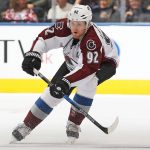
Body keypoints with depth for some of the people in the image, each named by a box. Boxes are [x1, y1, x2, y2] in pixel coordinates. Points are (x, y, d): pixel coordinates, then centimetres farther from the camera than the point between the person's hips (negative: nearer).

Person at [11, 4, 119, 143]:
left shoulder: (93, 39, -42)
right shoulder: (64, 27, -27)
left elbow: (88, 68, -48)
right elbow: (44, 37, -15)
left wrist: (67, 81, -55)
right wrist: (33, 54, -32)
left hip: (104, 62, -5)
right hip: (74, 62, 5)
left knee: (87, 83, -35)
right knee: (54, 90, -6)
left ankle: (74, 124, -15)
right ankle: (26, 125, 6)